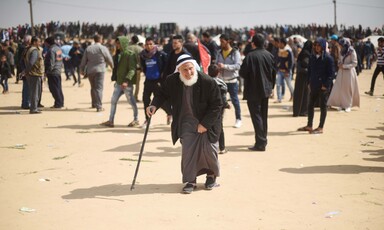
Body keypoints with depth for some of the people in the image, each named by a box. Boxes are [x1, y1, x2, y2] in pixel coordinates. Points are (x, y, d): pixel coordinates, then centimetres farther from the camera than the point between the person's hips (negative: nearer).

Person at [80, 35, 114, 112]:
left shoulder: (88, 48, 6)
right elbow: (109, 59, 1)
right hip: (99, 70, -4)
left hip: (90, 71, 4)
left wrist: (82, 70, 17)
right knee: (99, 88, -5)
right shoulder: (103, 48, -6)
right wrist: (112, 66, 20)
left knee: (93, 88, 19)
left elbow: (84, 61, 8)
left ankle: (94, 104, 31)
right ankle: (99, 106, -12)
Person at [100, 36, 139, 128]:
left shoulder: (130, 54, -13)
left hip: (127, 83, -8)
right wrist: (115, 79, 14)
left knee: (131, 101, 4)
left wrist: (127, 80, -28)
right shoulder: (118, 54, 12)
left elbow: (132, 69, -19)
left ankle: (136, 119, 20)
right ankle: (111, 121, 13)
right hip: (119, 82, 8)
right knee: (113, 101, 7)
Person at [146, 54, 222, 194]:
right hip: (187, 123, 2)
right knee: (187, 150, -5)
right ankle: (190, 181, 9)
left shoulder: (208, 82, -22)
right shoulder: (172, 81, -12)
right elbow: (163, 94, 8)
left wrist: (205, 124, -17)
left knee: (209, 150, 4)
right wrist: (154, 105, -11)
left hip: (207, 123, -2)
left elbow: (217, 105, -15)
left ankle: (211, 174, 32)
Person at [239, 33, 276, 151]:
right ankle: (263, 140, 26)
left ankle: (260, 143, -6)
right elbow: (274, 72, 8)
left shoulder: (250, 56, -17)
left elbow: (242, 72, -15)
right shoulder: (269, 55, 1)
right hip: (266, 90, 6)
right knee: (263, 115, 17)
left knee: (256, 116, -2)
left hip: (253, 91, -6)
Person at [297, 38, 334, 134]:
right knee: (310, 105, 12)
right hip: (313, 85, 7)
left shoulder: (328, 58, -10)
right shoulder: (312, 57, 7)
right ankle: (309, 126, 24)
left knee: (323, 106, 3)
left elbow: (331, 72, -11)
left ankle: (320, 128, 9)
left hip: (323, 86, -7)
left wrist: (325, 85, -14)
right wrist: (309, 83, 6)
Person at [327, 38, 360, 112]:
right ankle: (342, 104, 5)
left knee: (348, 89, 1)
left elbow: (354, 63, -11)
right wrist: (339, 64, -1)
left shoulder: (352, 52, -10)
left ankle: (348, 106, 9)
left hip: (349, 72, -6)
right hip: (341, 72, 6)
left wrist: (344, 66, -17)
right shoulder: (342, 52, 9)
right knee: (339, 89, -1)